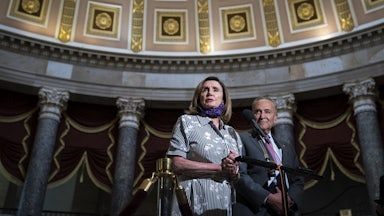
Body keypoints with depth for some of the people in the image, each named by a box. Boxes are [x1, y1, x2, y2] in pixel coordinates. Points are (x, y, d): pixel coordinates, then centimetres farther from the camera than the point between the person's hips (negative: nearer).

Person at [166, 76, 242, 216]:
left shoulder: (232, 133, 14)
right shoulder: (187, 121, 1)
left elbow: (238, 177, 16)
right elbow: (176, 164, -10)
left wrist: (234, 173, -8)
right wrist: (220, 167, -13)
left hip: (225, 204, 4)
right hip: (196, 203, -4)